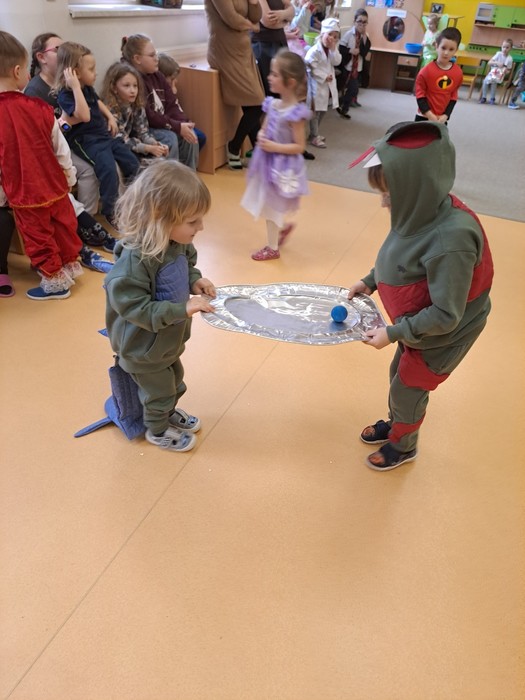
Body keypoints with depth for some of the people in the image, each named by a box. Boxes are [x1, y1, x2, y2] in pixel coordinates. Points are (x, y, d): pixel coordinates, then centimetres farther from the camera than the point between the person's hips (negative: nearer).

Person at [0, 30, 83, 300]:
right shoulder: (39, 107, -9)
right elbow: (60, 149, 0)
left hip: (22, 193, -2)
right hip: (54, 185, 3)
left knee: (37, 236, 10)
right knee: (64, 225, 21)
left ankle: (54, 280, 21)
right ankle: (71, 264, 38)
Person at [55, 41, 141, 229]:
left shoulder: (88, 88, 10)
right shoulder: (64, 94, -16)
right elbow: (84, 116, -31)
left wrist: (110, 117, 15)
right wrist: (75, 86, -32)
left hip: (104, 135, 9)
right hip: (86, 141, -9)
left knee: (133, 164, 7)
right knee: (110, 172, -27)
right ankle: (109, 212, -9)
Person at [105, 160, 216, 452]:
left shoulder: (178, 242, -12)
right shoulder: (136, 259, -37)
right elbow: (133, 307, -34)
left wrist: (195, 280, -12)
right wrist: (183, 309, -36)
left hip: (171, 338, 7)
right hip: (145, 348, -7)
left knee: (175, 381, 30)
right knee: (159, 390, 17)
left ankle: (170, 412, 59)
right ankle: (158, 430, 46)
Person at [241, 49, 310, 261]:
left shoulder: (295, 112, -21)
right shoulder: (272, 104, 0)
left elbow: (299, 147, -18)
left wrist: (274, 147, -23)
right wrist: (261, 137, -9)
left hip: (282, 167, -7)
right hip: (268, 162, 7)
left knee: (271, 207, 5)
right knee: (269, 205, 19)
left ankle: (273, 248, 21)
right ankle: (283, 226, 44)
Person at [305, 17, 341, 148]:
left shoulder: (332, 49, 9)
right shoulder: (314, 50, -16)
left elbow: (336, 62, -1)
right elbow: (311, 67, -21)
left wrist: (333, 48, -11)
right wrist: (324, 77, -20)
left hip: (328, 84, 9)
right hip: (317, 84, -8)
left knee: (323, 110, 16)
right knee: (316, 111, -2)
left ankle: (315, 134, 28)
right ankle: (313, 137, 6)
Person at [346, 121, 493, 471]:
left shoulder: (451, 239, -38)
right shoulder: (424, 211, -15)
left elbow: (445, 316, -31)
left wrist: (393, 333, -24)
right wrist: (370, 281, 2)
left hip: (441, 336, -7)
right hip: (418, 325, 7)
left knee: (407, 389, 13)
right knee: (399, 375, 25)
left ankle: (404, 446, 42)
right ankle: (395, 424, 53)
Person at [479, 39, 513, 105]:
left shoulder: (509, 58, -6)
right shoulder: (498, 54, -4)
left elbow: (509, 70, 3)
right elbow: (489, 62, -11)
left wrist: (506, 71, -22)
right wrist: (497, 63, -27)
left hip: (501, 75, -1)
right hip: (493, 72, 2)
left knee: (494, 81, -31)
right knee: (485, 81, -27)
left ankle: (492, 99, -14)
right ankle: (483, 97, -12)